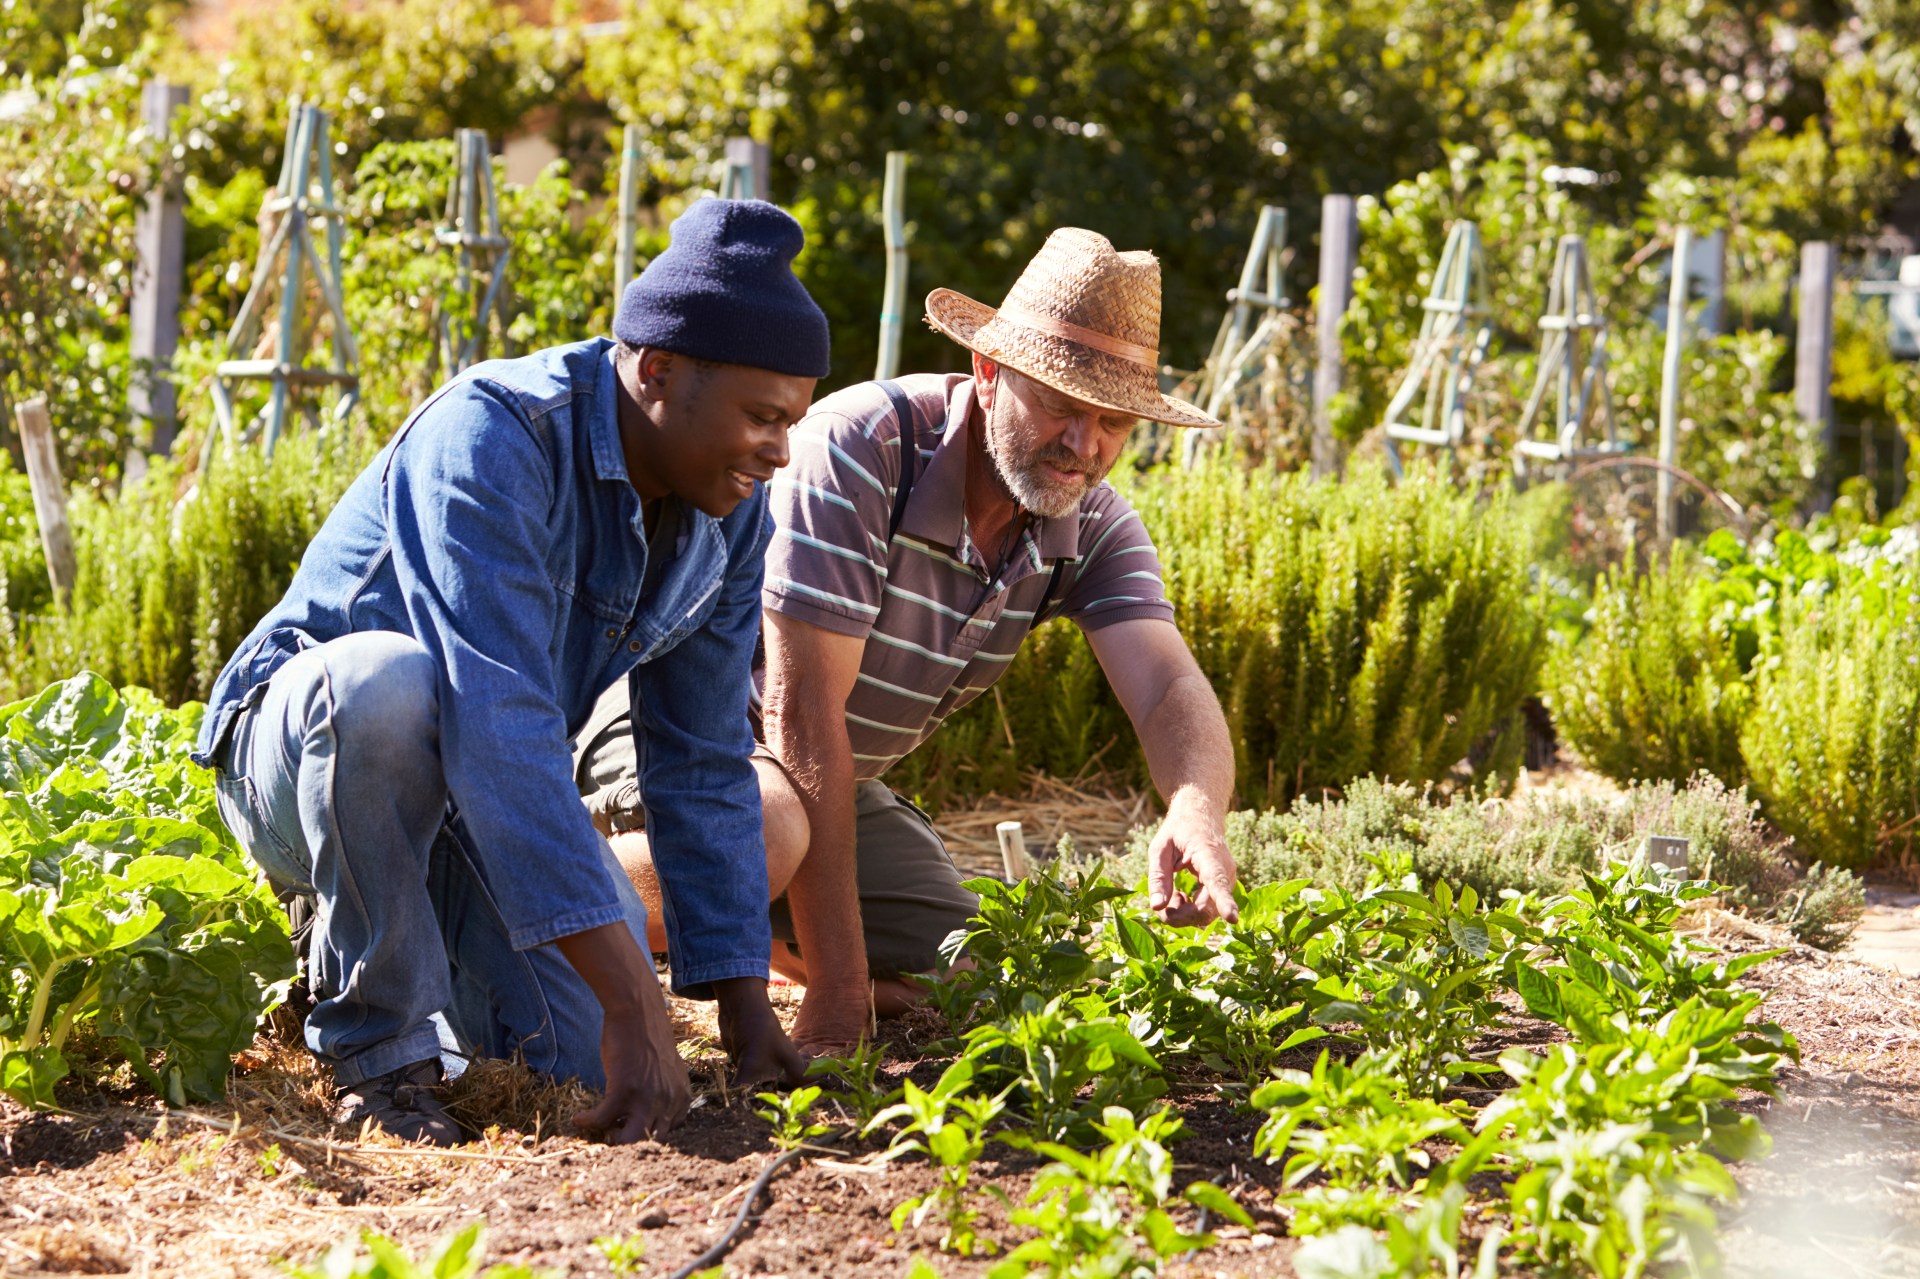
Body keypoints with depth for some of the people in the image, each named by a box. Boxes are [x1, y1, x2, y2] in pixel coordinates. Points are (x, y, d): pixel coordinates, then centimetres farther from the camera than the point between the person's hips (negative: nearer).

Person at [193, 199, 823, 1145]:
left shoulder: (730, 515, -5)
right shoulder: (490, 440, -29)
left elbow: (706, 767, 1)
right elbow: (496, 722, -39)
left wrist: (744, 1005, -6)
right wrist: (627, 996, -44)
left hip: (482, 802, 7)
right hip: (297, 750, -6)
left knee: (594, 1064, -14)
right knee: (388, 682, -41)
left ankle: (405, 946, 19)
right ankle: (377, 1041, -19)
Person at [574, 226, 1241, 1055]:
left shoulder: (1095, 529, -9)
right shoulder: (857, 451, -30)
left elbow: (1171, 691, -23)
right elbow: (803, 712, -31)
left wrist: (1197, 811, -50)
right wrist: (836, 984, -33)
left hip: (837, 780, 7)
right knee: (761, 834, -40)